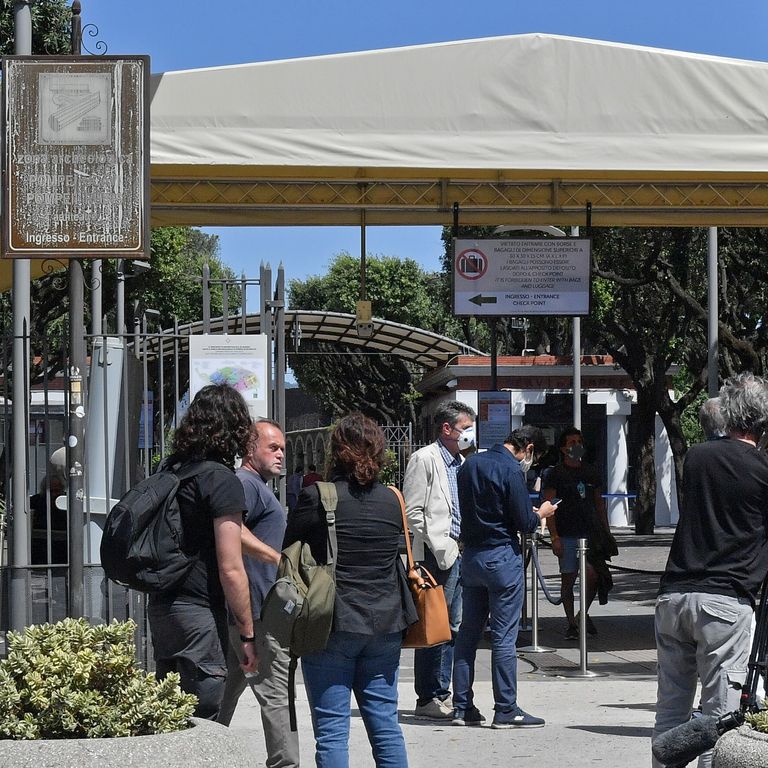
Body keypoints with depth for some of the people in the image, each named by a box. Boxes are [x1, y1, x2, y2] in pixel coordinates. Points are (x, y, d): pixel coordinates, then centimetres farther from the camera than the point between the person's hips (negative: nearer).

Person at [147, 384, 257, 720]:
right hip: (199, 612, -8)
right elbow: (231, 569, -15)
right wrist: (247, 633, -8)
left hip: (159, 606, 8)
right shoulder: (223, 481, -13)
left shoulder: (169, 470, 9)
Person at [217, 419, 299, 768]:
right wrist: (278, 558, -29)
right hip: (258, 608, -11)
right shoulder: (247, 483, -12)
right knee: (276, 692, -9)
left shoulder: (257, 486, 23)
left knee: (230, 687, 15)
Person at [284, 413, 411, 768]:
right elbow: (400, 554, 12)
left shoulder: (316, 498, -10)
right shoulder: (392, 500, 4)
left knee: (331, 730, 0)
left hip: (332, 623, -5)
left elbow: (286, 550, -1)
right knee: (385, 724, 12)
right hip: (385, 625, 5)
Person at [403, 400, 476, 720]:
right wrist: (440, 547, -16)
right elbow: (412, 512, -13)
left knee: (451, 627, 12)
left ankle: (441, 693, 19)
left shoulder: (460, 463, 18)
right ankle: (428, 699, 0)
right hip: (438, 556, -9)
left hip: (458, 554, 9)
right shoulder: (424, 459, -8)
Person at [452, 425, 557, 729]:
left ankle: (462, 707, 14)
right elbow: (525, 524, -15)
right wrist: (541, 513, 7)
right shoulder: (511, 471, -14)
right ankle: (505, 710, 1)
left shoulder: (470, 464, 9)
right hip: (502, 558, -7)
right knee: (504, 636, -2)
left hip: (471, 555, 7)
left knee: (468, 632, 12)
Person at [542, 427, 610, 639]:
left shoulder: (591, 472, 15)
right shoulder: (555, 475, 0)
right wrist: (554, 537, -13)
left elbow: (599, 503, 21)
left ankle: (584, 613, 14)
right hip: (567, 535, -3)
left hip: (591, 532, 3)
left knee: (593, 575, -10)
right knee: (568, 579, 1)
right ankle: (571, 623, 12)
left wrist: (607, 531, 15)